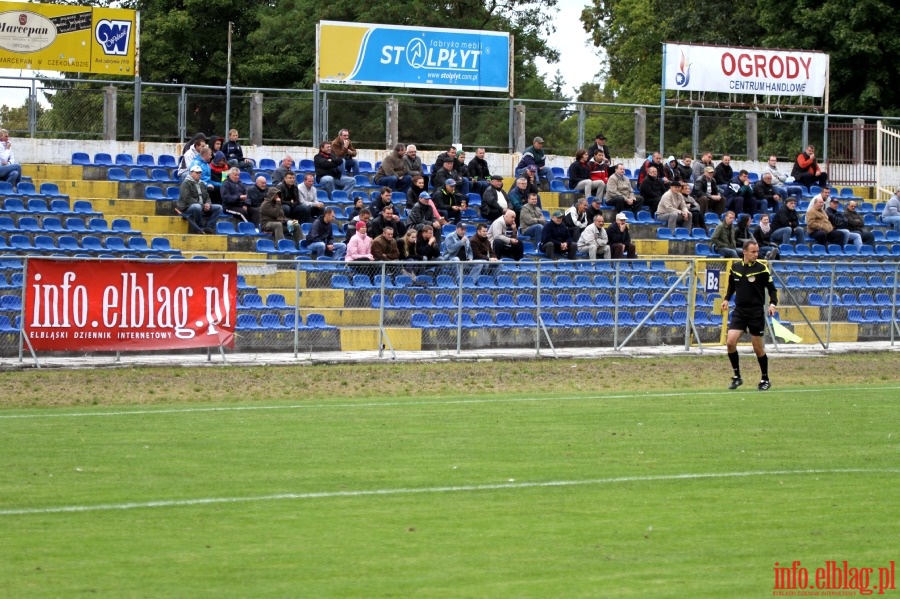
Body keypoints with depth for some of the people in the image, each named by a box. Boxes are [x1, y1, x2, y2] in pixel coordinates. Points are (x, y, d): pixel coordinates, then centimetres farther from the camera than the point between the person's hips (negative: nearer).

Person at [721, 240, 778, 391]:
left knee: (758, 348, 4)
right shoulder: (735, 267, 3)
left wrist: (773, 303, -17)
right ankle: (737, 377, 4)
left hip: (756, 313, -3)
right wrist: (726, 299, 8)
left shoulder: (762, 269, -7)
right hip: (739, 311, 3)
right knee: (730, 342, -11)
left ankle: (765, 379, 21)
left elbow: (772, 288, -2)